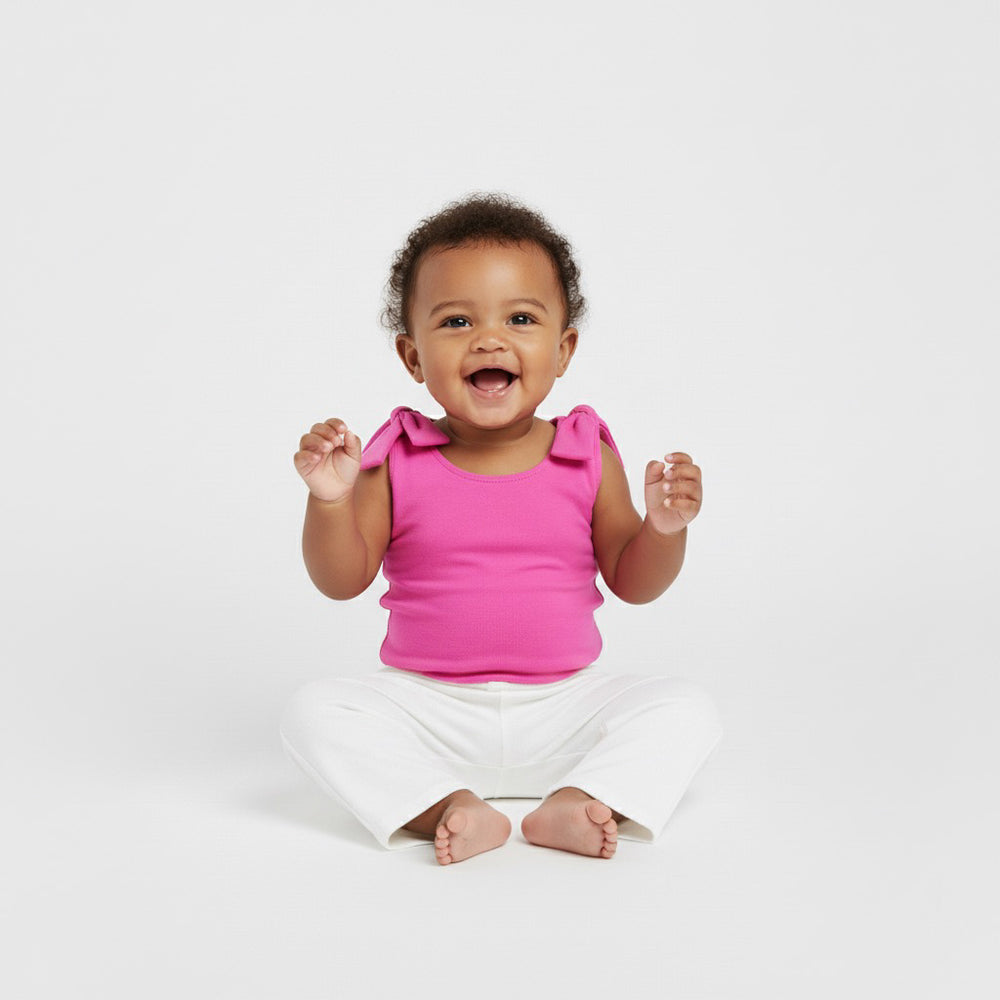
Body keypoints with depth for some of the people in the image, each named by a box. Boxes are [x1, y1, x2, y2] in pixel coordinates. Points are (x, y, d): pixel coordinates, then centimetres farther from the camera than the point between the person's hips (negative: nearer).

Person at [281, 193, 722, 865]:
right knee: (314, 712, -23)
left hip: (564, 709, 1)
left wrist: (665, 525, -17)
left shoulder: (589, 458, -2)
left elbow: (634, 583, 3)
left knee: (687, 710, -17)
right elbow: (342, 581, -6)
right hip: (426, 707, -1)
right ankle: (446, 808, -30)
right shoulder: (398, 463, -5)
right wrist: (330, 499, -23)